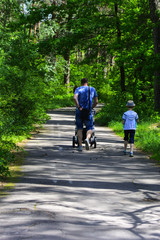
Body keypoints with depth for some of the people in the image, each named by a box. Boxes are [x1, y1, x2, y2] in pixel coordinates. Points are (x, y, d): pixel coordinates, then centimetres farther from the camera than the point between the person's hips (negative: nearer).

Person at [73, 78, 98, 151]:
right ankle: (87, 138, -23)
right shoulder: (92, 89, 9)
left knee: (79, 129, 10)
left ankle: (80, 146, 5)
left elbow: (75, 98, -17)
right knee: (90, 128, 8)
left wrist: (79, 107, -11)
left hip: (79, 112, 0)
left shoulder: (78, 89, 3)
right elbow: (96, 102, 8)